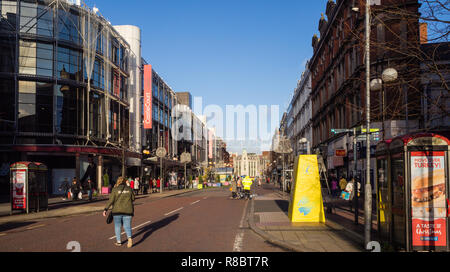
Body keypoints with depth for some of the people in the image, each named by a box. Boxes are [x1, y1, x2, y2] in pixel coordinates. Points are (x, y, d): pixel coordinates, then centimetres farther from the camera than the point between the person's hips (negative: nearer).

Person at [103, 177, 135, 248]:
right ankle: (130, 237, -19)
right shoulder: (129, 189, 4)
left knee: (117, 226, 14)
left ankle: (119, 241, 19)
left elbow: (111, 200, -9)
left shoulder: (115, 189, -3)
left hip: (117, 211, -1)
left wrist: (105, 209, -5)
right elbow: (132, 201, 8)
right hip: (127, 211, 1)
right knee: (127, 226, 7)